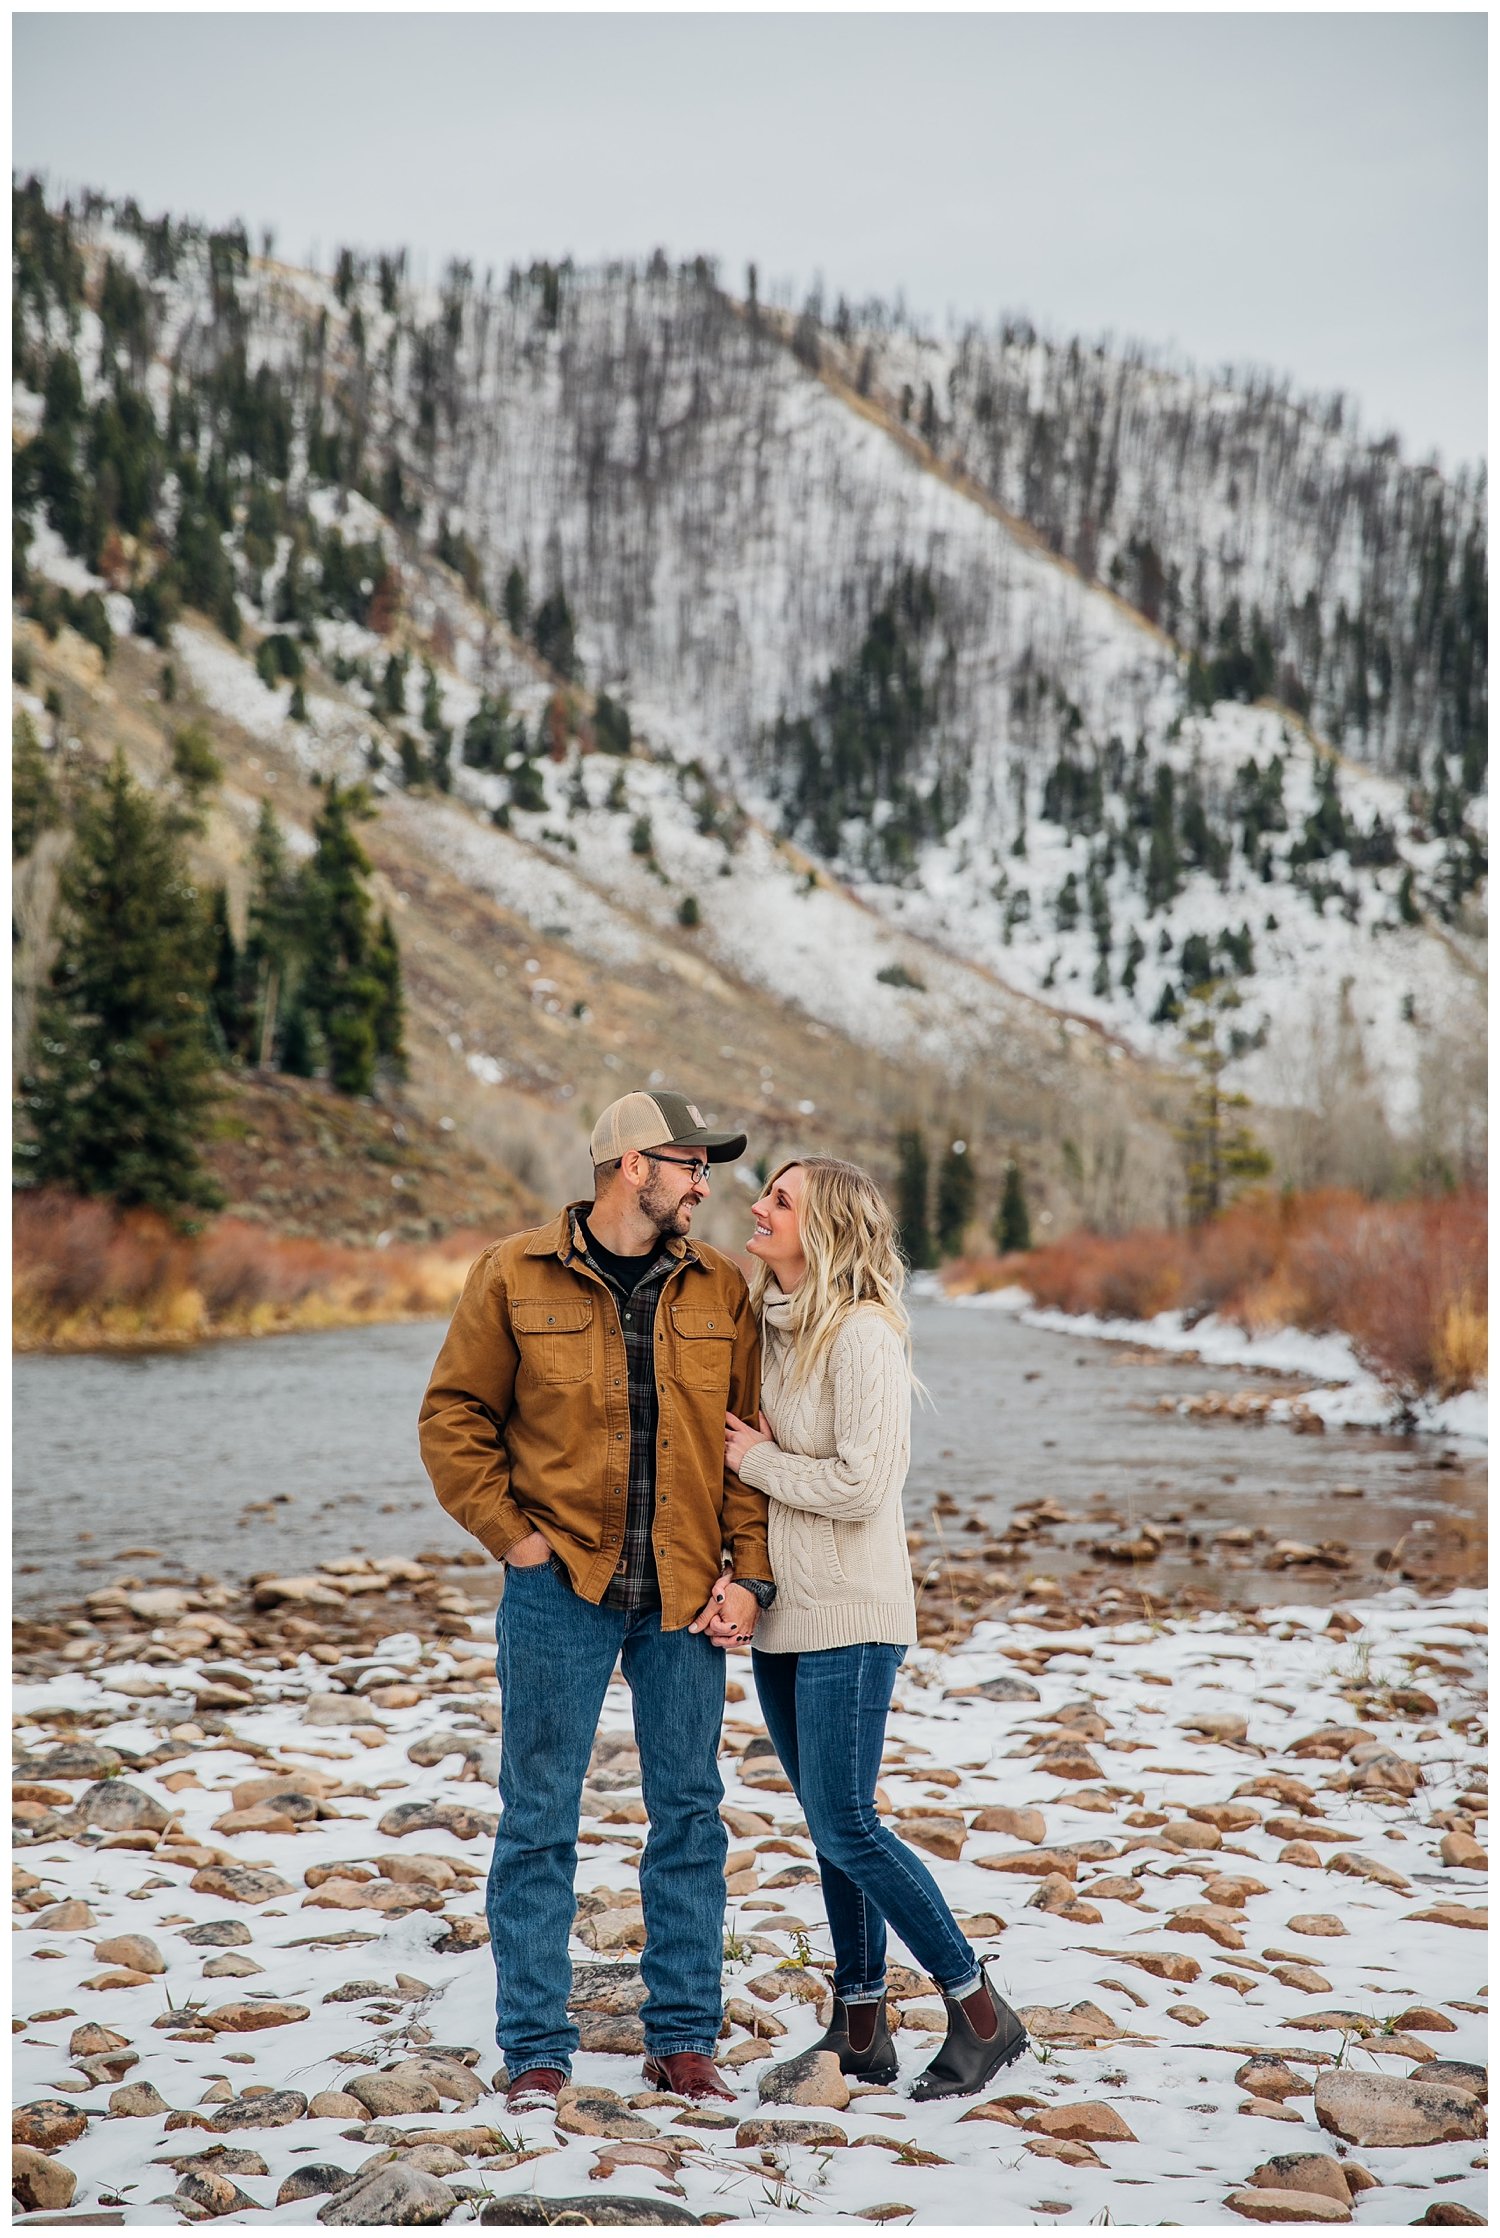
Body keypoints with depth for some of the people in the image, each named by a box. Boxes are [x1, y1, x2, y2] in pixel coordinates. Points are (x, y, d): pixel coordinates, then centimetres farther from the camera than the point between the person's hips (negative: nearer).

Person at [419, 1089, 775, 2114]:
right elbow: (455, 1419, 2)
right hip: (561, 1588, -2)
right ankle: (537, 2050, 12)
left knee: (689, 1813, 8)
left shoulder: (720, 1289, 6)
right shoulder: (516, 1277, -1)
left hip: (685, 1596, 3)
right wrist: (513, 1534, -7)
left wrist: (749, 1571, -2)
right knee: (541, 1819, 2)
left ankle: (685, 2038, 20)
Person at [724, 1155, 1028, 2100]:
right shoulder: (775, 1324, 9)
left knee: (846, 1827, -8)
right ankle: (862, 2026, 23)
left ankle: (982, 2011, 6)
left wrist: (755, 1459, -11)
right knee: (830, 1827, 13)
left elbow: (861, 1483, -23)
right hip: (783, 1612, 8)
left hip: (848, 1615, -8)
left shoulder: (862, 1335, -17)